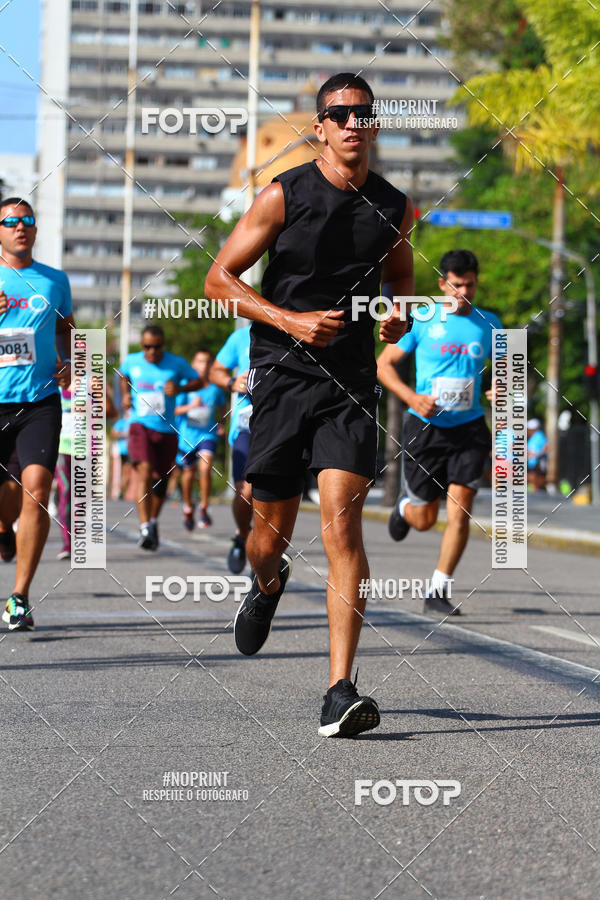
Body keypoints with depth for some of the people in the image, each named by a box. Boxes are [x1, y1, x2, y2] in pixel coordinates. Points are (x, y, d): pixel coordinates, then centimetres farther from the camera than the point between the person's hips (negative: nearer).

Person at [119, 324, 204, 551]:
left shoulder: (177, 364, -1)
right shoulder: (132, 361, 4)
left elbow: (197, 381, 11)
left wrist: (180, 388, -8)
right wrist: (125, 394, 10)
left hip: (166, 429, 1)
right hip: (140, 425, -1)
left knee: (160, 480, 10)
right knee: (144, 472, -22)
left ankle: (153, 522, 36)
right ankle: (145, 529, -28)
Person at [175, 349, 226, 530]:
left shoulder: (215, 387, -1)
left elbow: (221, 406, 18)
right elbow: (175, 410, -6)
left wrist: (221, 423, 6)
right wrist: (190, 406, -22)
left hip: (208, 434, 0)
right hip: (187, 434, 0)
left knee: (205, 468, -21)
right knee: (188, 473, 13)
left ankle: (204, 509, -7)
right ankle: (188, 509, 36)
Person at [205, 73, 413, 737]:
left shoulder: (393, 208, 6)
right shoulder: (284, 196, -4)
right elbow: (218, 279, -2)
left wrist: (399, 317, 2)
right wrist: (290, 320, -14)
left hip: (351, 384, 1)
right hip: (281, 378, -1)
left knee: (342, 521, -15)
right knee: (272, 532, 7)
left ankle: (340, 693, -18)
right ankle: (267, 584, 48)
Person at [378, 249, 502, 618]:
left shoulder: (489, 323, 5)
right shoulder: (420, 320, -4)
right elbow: (385, 363, 0)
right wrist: (412, 398, -15)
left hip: (469, 428, 1)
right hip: (425, 427, -1)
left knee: (460, 511, -12)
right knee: (424, 520, 7)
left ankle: (438, 591, -3)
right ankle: (405, 505, 45)